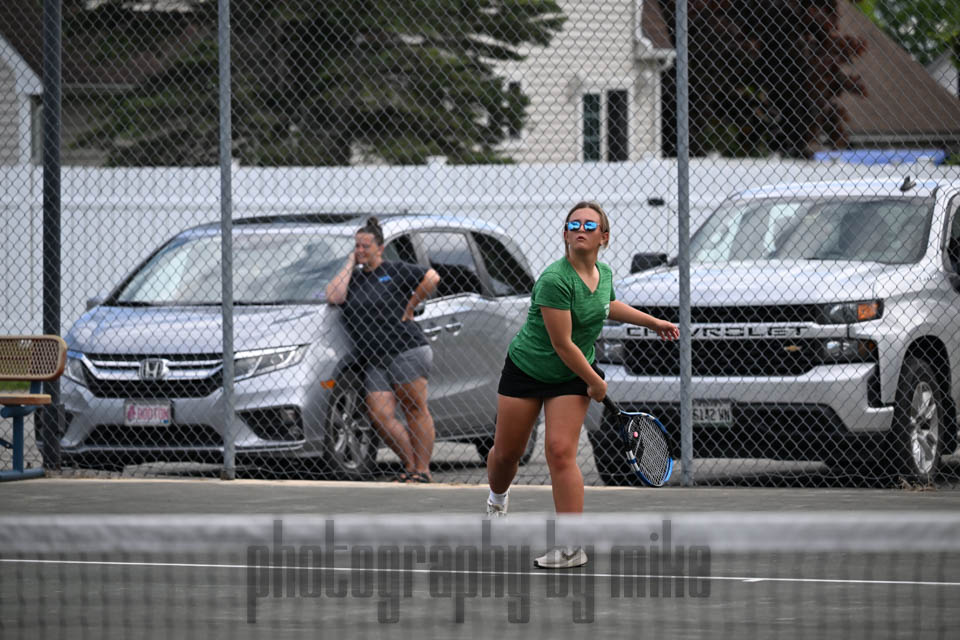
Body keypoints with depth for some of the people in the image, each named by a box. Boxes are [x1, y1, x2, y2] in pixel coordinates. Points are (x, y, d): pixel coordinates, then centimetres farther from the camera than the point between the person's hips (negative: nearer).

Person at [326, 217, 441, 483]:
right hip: (374, 361, 5)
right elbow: (334, 296, -2)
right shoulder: (353, 278, 16)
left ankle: (423, 469, -2)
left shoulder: (394, 271, 5)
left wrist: (409, 307, 1)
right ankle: (410, 465, 3)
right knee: (380, 417, -7)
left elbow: (431, 277, 2)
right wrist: (350, 264, 5)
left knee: (416, 410, -3)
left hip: (406, 351, -5)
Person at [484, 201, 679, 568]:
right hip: (525, 369, -3)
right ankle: (497, 499, 44)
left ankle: (571, 547, -14)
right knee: (507, 452, 7)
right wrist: (596, 382, -14)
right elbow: (563, 344, -24)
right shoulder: (555, 280, -27)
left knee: (561, 452, -13)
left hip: (572, 377, 3)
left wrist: (653, 322, 25)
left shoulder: (604, 274, -3)